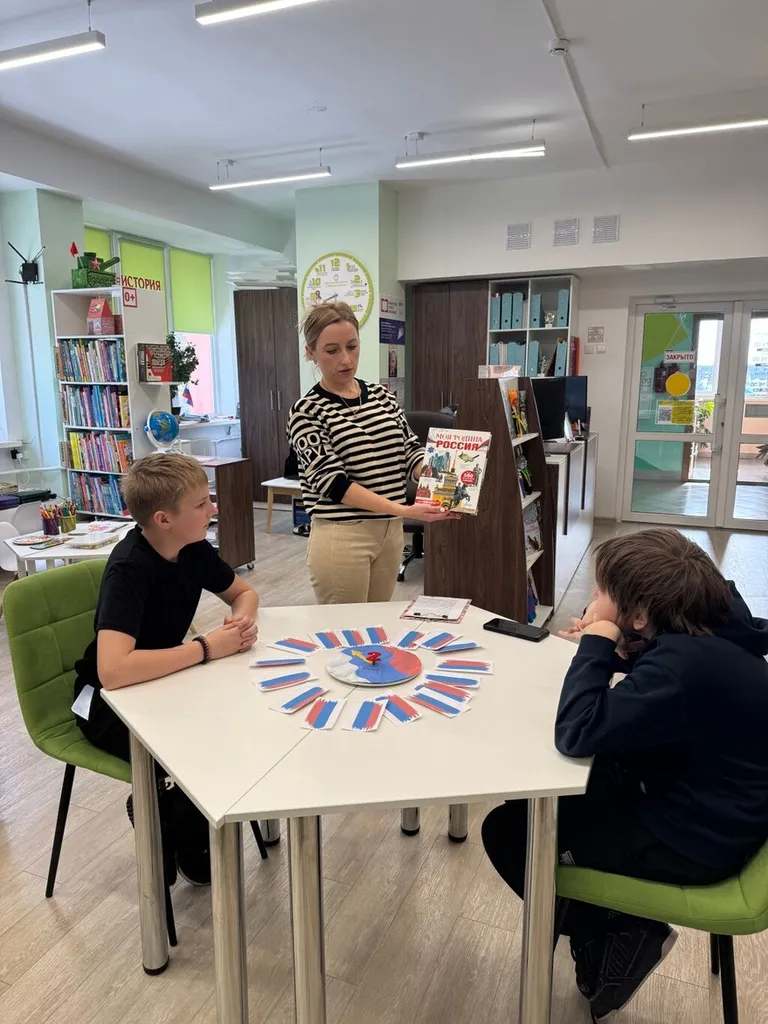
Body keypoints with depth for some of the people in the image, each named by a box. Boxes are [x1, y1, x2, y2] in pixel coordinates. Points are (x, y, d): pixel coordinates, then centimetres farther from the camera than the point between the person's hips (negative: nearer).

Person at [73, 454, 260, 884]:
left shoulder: (193, 549, -9)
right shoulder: (129, 569, -31)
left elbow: (245, 592, 7)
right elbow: (113, 670, -43)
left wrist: (244, 620, -17)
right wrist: (206, 648, -35)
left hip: (162, 680, 7)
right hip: (108, 698, -7)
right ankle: (188, 853, 9)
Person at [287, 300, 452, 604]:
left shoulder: (382, 396, 8)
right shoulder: (307, 412, -9)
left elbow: (411, 453, 6)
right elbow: (334, 482, -17)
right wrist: (404, 510, -25)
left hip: (390, 531, 6)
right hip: (341, 537, -5)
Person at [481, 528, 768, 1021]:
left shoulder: (686, 665, -35)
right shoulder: (705, 633, -6)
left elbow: (577, 734, -35)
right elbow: (651, 667, 14)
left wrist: (595, 645, -24)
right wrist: (610, 648, -5)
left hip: (692, 840, -9)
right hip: (704, 805, 9)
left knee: (508, 830, -2)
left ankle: (618, 938, 14)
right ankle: (602, 927, 25)